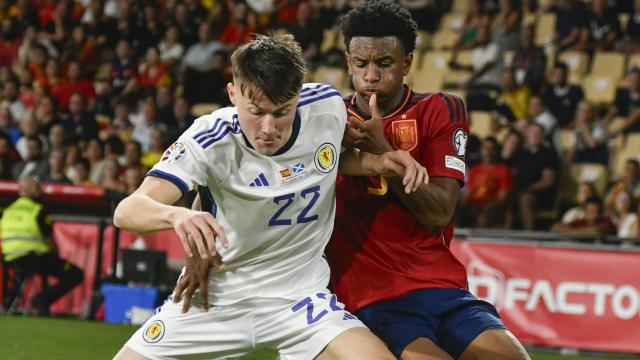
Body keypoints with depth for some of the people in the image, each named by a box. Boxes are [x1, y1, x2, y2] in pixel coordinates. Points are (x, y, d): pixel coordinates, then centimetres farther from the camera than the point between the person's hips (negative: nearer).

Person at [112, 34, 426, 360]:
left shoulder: (328, 107, -11)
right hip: (216, 296, -1)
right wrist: (177, 215, -54)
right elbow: (127, 211, -32)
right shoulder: (209, 142, -22)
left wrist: (378, 163, -7)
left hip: (300, 294, 1)